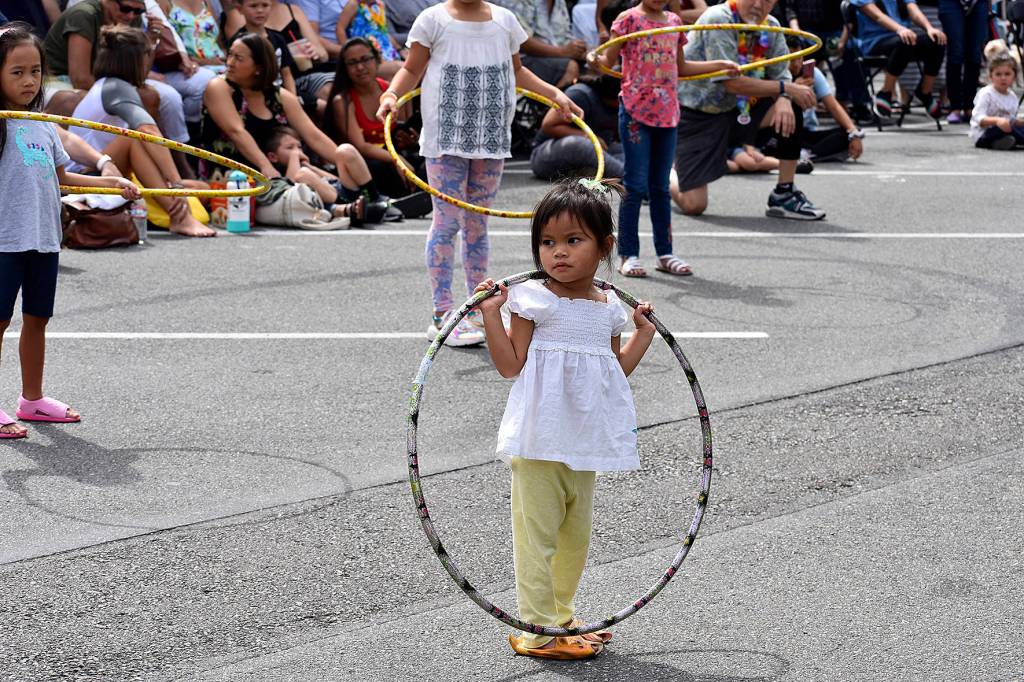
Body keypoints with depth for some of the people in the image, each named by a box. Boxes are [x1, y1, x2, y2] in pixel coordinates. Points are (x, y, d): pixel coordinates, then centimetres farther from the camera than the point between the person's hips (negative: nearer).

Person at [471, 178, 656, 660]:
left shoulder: (609, 307, 8)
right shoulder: (532, 299, -7)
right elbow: (511, 366, -10)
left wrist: (643, 334, 13)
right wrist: (491, 314, -17)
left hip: (585, 444, 6)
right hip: (539, 443, -6)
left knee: (576, 535, 17)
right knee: (538, 534, -3)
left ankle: (561, 615, 32)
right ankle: (539, 631, 4)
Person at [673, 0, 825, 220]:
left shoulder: (771, 27, -2)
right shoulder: (717, 20, -24)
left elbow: (781, 76, -3)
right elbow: (732, 82, -29)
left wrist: (783, 100, -27)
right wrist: (785, 88, -25)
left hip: (735, 110, 6)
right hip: (695, 114, -6)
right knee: (693, 205, -12)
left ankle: (784, 195, -4)